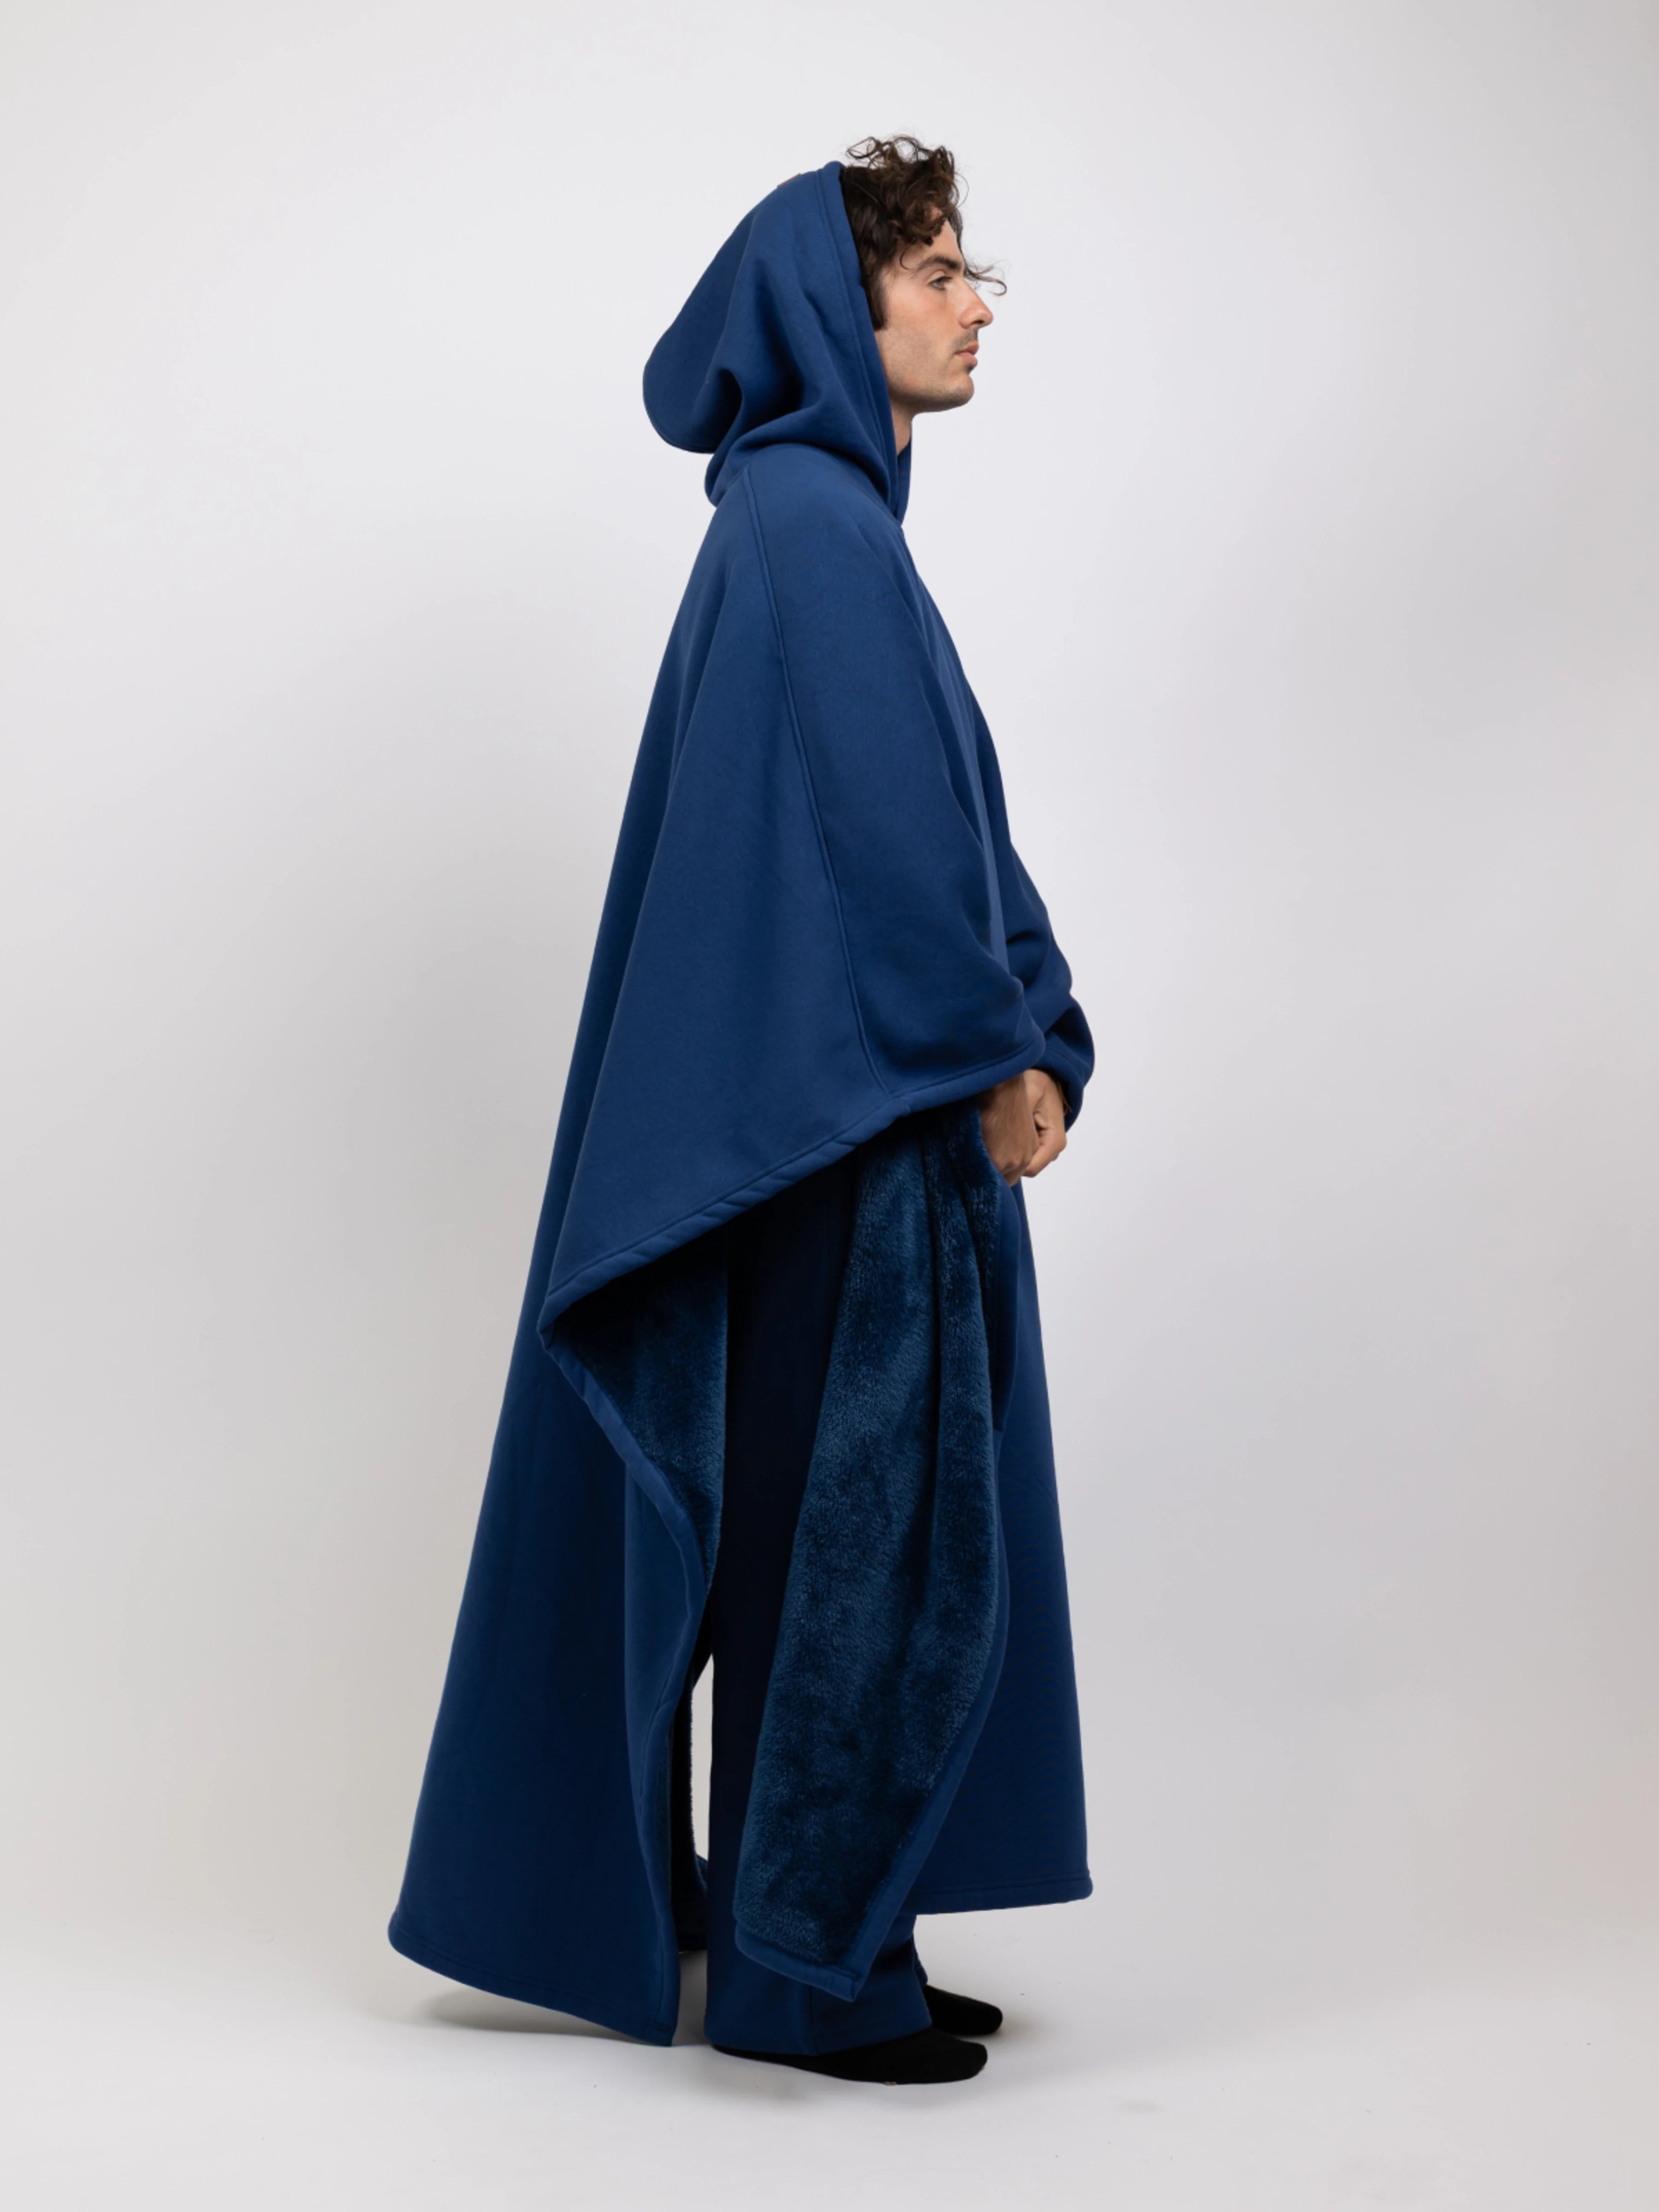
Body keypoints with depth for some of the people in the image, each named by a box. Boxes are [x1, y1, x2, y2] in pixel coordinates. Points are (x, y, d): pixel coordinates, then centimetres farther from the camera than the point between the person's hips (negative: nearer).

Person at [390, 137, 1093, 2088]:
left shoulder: (826, 510, 19)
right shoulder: (808, 516, -13)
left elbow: (952, 819, 17)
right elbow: (884, 818, -20)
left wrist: (1035, 1033, 9)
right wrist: (997, 1053, -12)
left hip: (877, 1108, 10)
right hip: (849, 1115, -10)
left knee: (862, 1535, 15)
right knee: (877, 1535, -2)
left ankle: (816, 1938, 28)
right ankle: (801, 1973, 12)